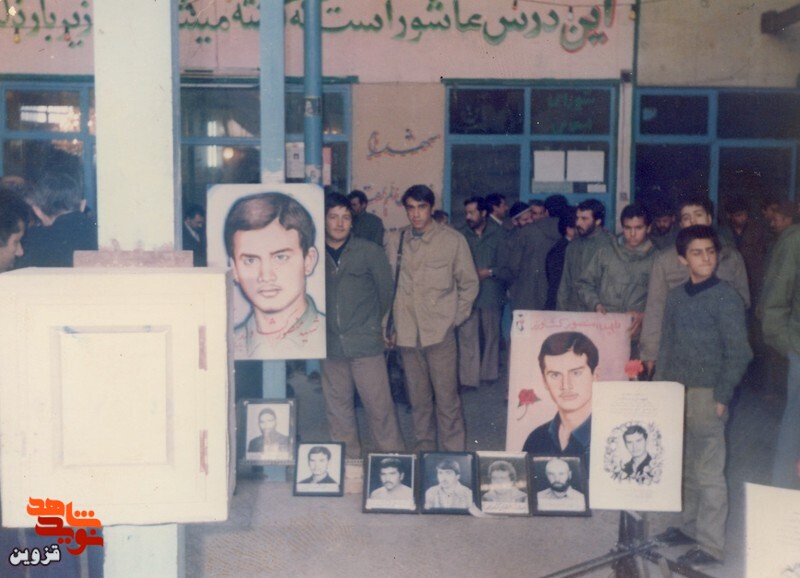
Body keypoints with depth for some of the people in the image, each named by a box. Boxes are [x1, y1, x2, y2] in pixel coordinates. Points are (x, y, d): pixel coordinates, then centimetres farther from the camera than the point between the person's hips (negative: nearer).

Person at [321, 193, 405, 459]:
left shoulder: (370, 251, -1)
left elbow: (386, 291, 8)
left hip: (366, 344, -3)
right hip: (331, 345, 3)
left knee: (380, 406, -2)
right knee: (337, 409, 11)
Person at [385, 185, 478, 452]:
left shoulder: (453, 240, 0)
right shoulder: (396, 241, 6)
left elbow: (469, 283, 7)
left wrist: (455, 318, 2)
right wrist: (390, 325, 6)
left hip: (440, 331, -2)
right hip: (407, 332, 3)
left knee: (447, 397, -2)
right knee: (417, 398, 11)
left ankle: (454, 454, 9)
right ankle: (423, 450, 24)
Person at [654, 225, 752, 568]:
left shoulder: (726, 298, -7)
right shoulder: (675, 297, 10)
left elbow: (737, 353, -8)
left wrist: (721, 398, -12)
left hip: (706, 395, -5)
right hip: (675, 394, 5)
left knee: (708, 472, -1)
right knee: (686, 467, 14)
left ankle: (711, 546, 6)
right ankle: (690, 525, 28)